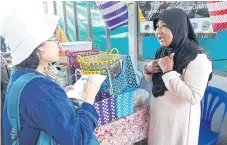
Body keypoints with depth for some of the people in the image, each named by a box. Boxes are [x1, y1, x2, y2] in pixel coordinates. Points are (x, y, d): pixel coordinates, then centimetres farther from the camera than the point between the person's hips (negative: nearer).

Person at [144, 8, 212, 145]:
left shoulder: (197, 57, -22)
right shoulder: (163, 51, 0)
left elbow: (194, 97, -28)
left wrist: (168, 71, -27)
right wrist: (148, 70, -10)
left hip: (179, 117, -6)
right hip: (158, 113, 7)